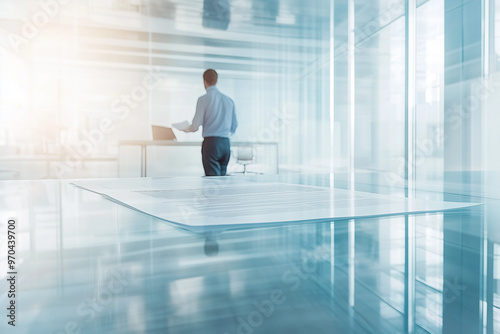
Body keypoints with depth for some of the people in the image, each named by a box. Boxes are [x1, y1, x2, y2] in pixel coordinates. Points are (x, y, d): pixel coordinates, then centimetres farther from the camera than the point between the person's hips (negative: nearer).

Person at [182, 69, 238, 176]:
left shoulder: (203, 99, -5)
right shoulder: (229, 100, 11)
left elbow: (195, 126, -5)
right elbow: (234, 126, 16)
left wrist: (187, 130, 17)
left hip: (211, 143, -5)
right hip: (226, 143, 6)